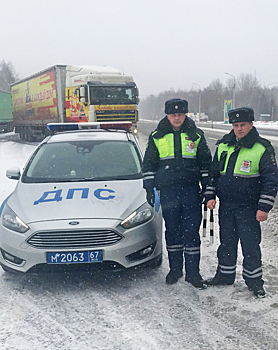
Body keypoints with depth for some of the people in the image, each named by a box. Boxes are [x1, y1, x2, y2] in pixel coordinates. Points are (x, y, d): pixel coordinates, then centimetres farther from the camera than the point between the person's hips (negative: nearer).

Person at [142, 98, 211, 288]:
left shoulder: (196, 135, 5)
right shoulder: (156, 137, 5)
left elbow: (206, 164, 11)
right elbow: (149, 164, 11)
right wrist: (149, 189, 4)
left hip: (191, 191, 0)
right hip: (168, 192, 1)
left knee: (192, 232, 0)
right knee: (172, 232, 9)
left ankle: (193, 272, 10)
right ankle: (175, 269, 23)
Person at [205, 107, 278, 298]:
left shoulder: (262, 149, -7)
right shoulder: (223, 146, 8)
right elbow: (214, 173, 16)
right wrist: (210, 195, 7)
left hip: (249, 208, -4)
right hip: (226, 206, 5)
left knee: (250, 244, 2)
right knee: (226, 242, 14)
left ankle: (254, 280, 20)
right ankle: (225, 275, 30)